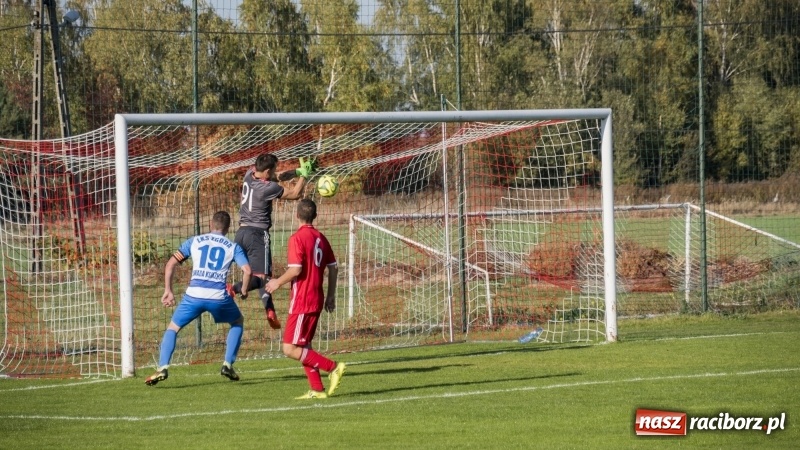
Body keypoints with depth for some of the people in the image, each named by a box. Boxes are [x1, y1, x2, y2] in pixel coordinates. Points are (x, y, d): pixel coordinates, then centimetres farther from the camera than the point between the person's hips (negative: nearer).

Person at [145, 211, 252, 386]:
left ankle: (163, 368, -3)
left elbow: (170, 264, 13)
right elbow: (247, 270, -1)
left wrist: (168, 291, 18)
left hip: (194, 294, 0)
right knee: (238, 322, 29)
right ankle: (228, 365, 18)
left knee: (173, 328, 17)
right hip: (219, 296, 0)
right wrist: (244, 290, 17)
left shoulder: (194, 241, 17)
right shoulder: (233, 247, 14)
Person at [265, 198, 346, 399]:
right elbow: (333, 268, 13)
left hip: (301, 301, -8)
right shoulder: (320, 238, 10)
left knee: (291, 349, -7)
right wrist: (331, 296, 22)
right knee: (303, 347, 16)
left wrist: (278, 282, -5)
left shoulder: (297, 238, -13)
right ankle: (317, 389, 11)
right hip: (316, 301, 8)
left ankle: (332, 367, -13)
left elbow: (295, 270, -22)